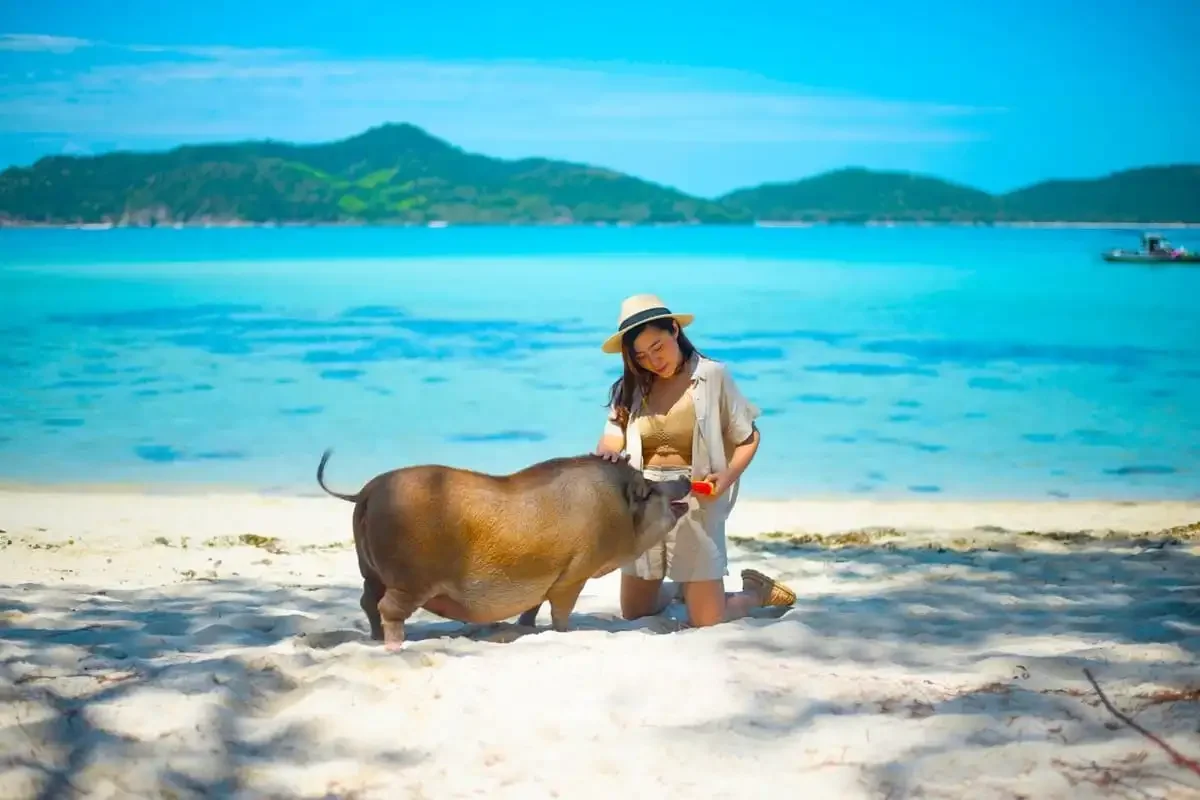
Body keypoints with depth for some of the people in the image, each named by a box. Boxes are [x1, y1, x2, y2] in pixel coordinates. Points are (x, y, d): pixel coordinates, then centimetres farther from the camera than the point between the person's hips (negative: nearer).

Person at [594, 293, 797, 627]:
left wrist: (728, 476, -18)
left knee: (707, 621, -3)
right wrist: (607, 454, -27)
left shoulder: (712, 376, -5)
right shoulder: (630, 387, 4)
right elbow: (610, 442, -2)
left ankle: (756, 590, 27)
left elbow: (749, 437, 0)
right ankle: (682, 586, 42)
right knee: (633, 613, 12)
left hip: (695, 505, -4)